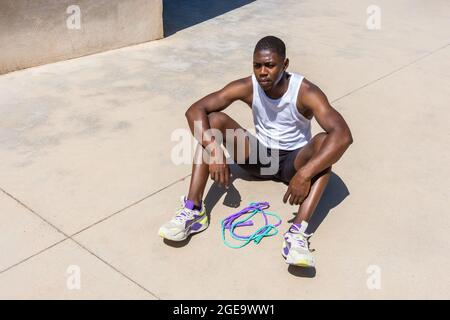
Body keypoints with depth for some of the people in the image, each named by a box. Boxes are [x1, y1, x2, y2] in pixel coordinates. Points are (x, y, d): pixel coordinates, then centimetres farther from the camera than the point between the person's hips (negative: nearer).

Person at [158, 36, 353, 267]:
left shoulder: (306, 92, -24)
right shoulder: (247, 87, -15)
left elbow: (343, 135, -37)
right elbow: (195, 111, -20)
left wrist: (305, 174, -46)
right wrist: (215, 151, -35)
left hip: (294, 161, -2)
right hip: (259, 156, 2)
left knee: (325, 142, -34)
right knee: (213, 120, -19)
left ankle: (298, 231, -45)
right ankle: (193, 210, -26)